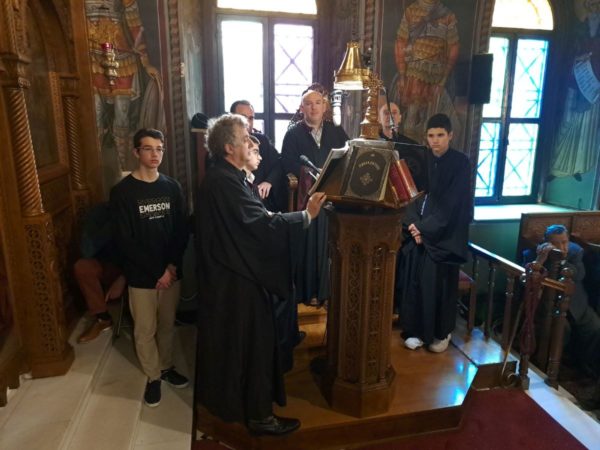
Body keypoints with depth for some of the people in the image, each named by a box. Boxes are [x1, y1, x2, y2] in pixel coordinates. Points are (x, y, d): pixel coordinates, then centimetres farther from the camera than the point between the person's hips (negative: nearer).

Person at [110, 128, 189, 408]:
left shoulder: (172, 188, 2)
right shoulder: (122, 192, -9)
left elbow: (182, 231, 2)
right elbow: (124, 240, -13)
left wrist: (172, 266, -10)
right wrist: (157, 271, -15)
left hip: (171, 272, 3)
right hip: (141, 276, -3)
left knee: (167, 324, 17)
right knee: (145, 330, 10)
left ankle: (167, 367, 38)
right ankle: (153, 377, 29)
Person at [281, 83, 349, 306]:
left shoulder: (337, 132, 11)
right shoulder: (293, 133, 2)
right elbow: (287, 164, -8)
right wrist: (310, 174, -19)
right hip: (306, 195, -2)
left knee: (331, 242, 4)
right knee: (309, 243, 2)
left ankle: (329, 289, 16)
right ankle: (309, 291, 13)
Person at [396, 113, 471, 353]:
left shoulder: (461, 163, -4)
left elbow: (450, 203, -11)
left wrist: (425, 228, -15)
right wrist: (414, 224, -13)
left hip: (444, 234, -3)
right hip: (418, 229, 3)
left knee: (438, 281, -5)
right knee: (414, 278, -3)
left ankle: (441, 333, 14)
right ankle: (416, 330, 11)